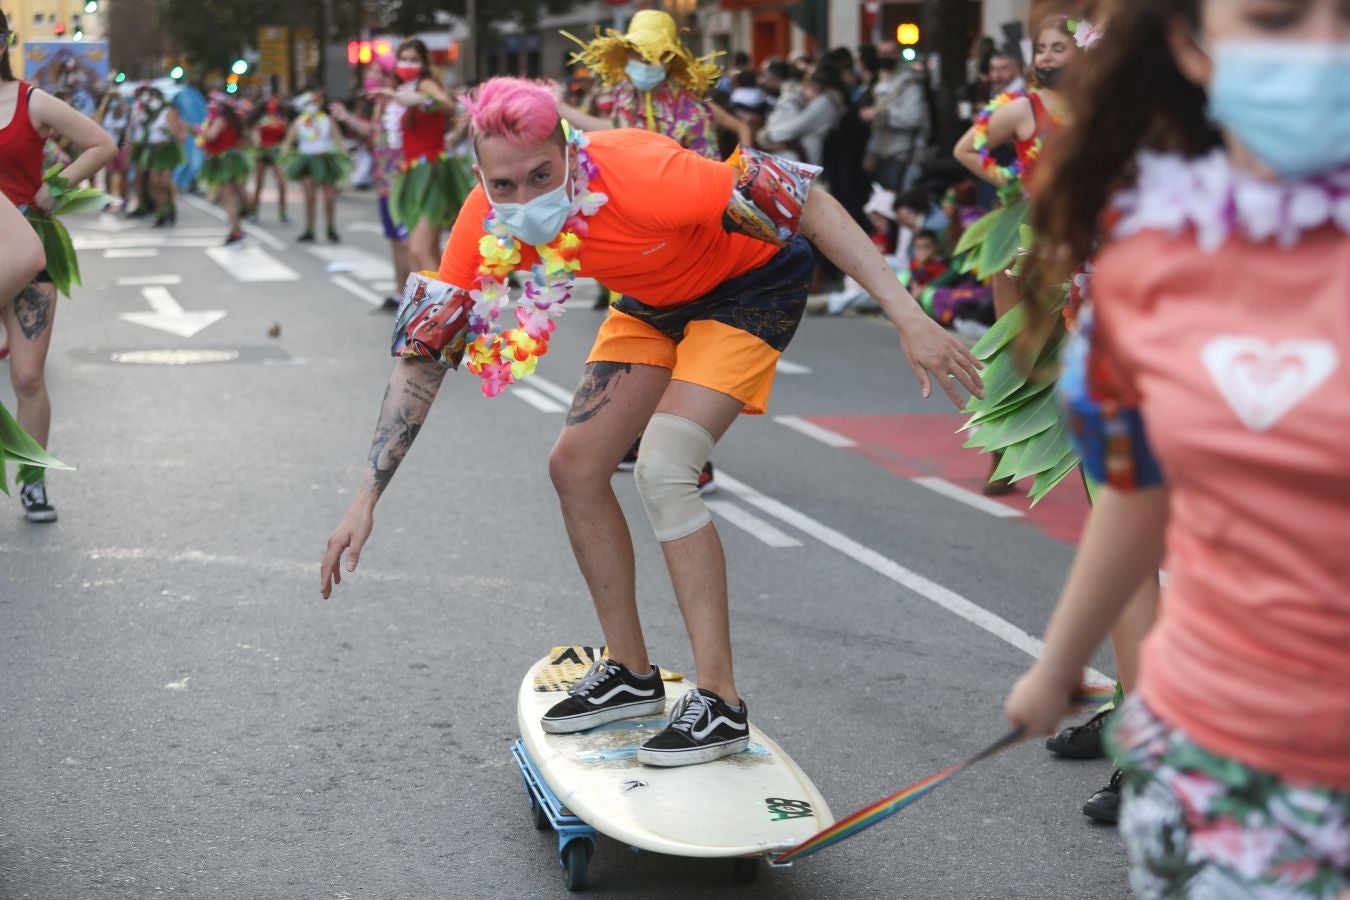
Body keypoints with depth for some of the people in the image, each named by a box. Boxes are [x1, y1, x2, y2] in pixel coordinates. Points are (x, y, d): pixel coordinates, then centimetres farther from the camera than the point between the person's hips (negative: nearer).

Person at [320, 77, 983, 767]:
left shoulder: (639, 173, -39)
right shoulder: (488, 224, -21)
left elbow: (809, 203, -35)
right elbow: (422, 349, -14)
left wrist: (909, 319, -41)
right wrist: (367, 497, -18)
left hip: (751, 288, -6)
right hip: (654, 303, 7)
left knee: (662, 471, -22)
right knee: (575, 464, 0)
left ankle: (721, 704, -11)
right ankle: (631, 675, 16)